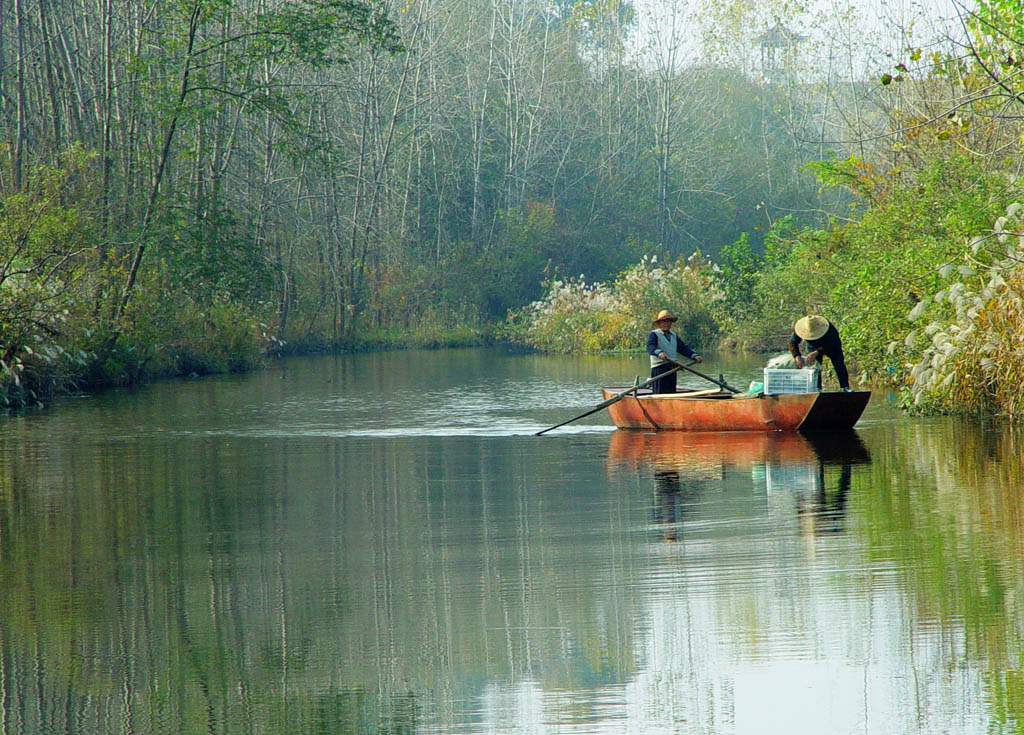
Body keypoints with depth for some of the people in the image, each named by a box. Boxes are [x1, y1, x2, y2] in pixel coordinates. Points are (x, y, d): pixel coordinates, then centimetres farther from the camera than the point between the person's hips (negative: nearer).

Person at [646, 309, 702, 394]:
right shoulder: (654, 334, -3)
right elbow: (650, 347, -20)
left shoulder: (674, 335, 20)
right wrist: (659, 352, -41)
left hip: (672, 369, 7)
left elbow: (683, 348, 13)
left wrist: (694, 356, -3)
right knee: (660, 394, -11)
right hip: (659, 368, -7)